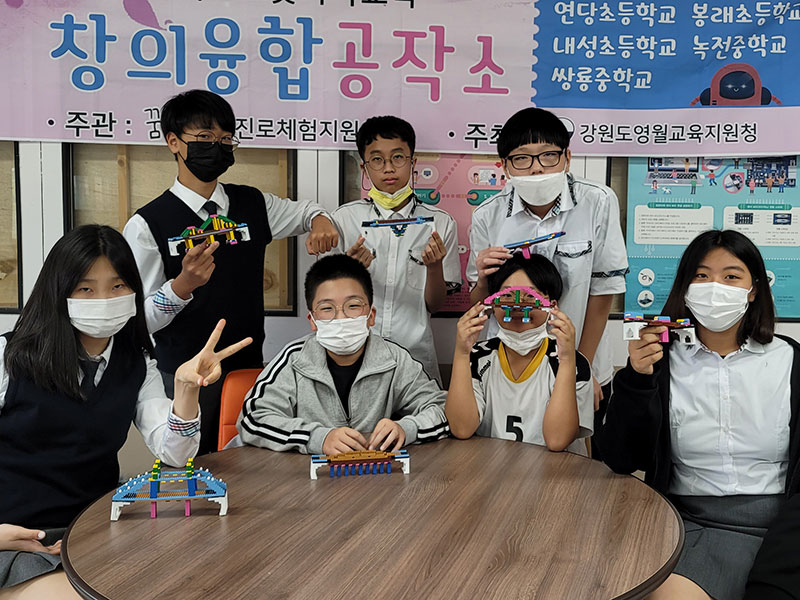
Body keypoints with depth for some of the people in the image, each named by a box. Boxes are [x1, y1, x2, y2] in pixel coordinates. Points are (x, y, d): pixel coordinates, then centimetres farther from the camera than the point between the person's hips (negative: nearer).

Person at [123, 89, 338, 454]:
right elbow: (139, 320, -10)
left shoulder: (253, 204, 7)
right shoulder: (147, 225, -7)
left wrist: (320, 220, 2)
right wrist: (183, 284, -28)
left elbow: (304, 211, 26)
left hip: (250, 368, 4)